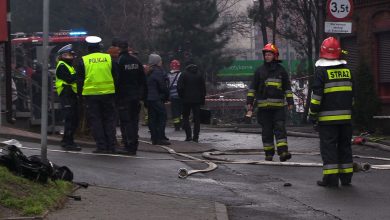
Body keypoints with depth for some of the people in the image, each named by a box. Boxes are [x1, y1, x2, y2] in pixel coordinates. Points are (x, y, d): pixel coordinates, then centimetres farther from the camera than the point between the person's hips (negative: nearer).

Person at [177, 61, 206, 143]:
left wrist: (181, 96, 4)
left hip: (186, 100, -2)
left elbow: (179, 87, -9)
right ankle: (196, 137, 2)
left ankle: (188, 136, -5)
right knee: (197, 118, 6)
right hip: (197, 99, 2)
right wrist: (203, 99, 11)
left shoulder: (184, 75, -4)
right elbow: (203, 88, 6)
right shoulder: (199, 75, 6)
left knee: (185, 117, 7)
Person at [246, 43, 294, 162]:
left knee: (280, 129, -10)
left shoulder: (281, 70, 7)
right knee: (266, 131, 5)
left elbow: (287, 87, 11)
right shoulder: (259, 71, 8)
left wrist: (290, 102, 5)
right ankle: (269, 154, 12)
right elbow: (252, 87, 10)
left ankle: (283, 152, -17)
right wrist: (250, 102, 4)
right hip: (263, 106, 1)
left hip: (278, 106, -1)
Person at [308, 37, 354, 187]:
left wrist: (312, 113, -5)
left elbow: (317, 94, -12)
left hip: (327, 117, -5)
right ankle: (346, 177, 14)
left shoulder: (321, 70, -9)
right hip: (345, 116, 5)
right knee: (344, 145, 12)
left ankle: (331, 177, -6)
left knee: (328, 146, -2)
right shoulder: (346, 69, 10)